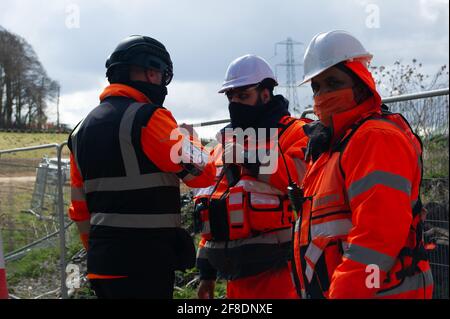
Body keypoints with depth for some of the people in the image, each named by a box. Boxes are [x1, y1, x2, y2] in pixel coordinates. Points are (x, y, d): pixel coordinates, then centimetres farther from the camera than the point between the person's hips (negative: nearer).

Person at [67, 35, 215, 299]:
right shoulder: (147, 119, -11)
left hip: (101, 262, 8)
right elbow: (203, 172, -10)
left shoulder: (83, 129, 14)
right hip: (145, 265, -8)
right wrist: (191, 144, 10)